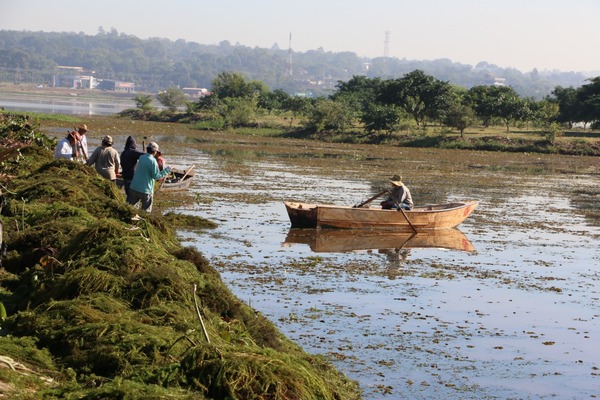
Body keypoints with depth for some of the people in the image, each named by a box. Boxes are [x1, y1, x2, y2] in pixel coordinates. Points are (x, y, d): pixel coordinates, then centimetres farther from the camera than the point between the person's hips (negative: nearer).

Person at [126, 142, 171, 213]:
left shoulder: (141, 157, 6)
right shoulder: (153, 161, -15)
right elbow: (156, 176, -14)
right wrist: (166, 170, -4)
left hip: (134, 187, 6)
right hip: (145, 190, -6)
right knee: (146, 211, 6)